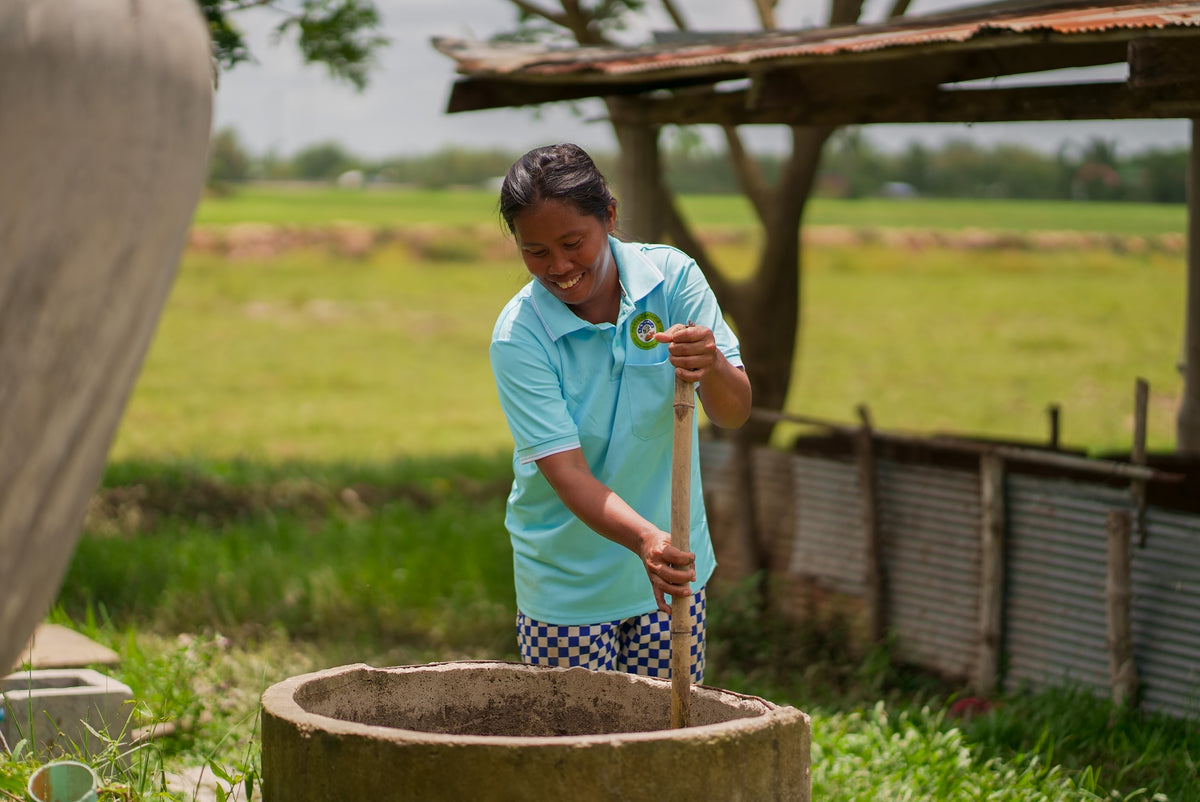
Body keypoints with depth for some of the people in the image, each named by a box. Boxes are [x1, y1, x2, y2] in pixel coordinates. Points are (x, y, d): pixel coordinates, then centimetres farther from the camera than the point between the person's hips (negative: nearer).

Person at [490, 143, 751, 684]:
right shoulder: (518, 336, -17)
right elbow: (566, 472, -23)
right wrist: (644, 540, -41)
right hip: (567, 585, -2)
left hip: (673, 571, 2)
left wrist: (711, 368, -39)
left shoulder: (671, 276, -11)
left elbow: (734, 413, -16)